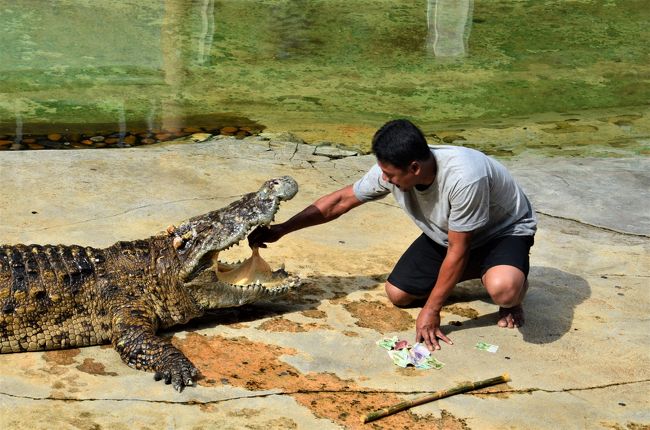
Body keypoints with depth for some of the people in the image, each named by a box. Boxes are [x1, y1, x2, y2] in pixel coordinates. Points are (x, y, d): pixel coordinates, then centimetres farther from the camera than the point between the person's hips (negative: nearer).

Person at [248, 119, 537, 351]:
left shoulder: (464, 178, -41)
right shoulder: (391, 170, -21)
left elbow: (457, 251, -30)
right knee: (397, 294, -4)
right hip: (446, 234, 7)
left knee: (503, 289, -38)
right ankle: (481, 271, 12)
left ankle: (515, 292, 1)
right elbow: (341, 200, -7)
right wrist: (280, 230, -9)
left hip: (505, 229, -7)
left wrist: (431, 310, -23)